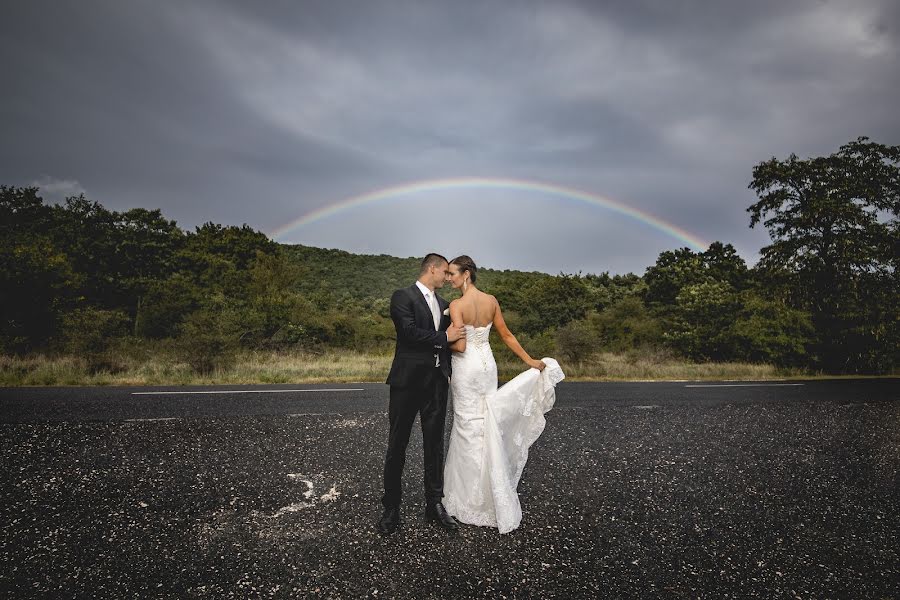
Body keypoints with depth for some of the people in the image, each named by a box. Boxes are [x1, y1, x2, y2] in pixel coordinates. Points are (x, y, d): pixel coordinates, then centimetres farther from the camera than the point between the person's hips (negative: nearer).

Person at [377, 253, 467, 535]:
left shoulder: (443, 304, 16)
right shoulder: (402, 297, -6)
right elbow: (410, 332, -19)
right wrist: (444, 337, -12)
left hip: (437, 382, 6)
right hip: (408, 381, -6)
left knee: (435, 444, 12)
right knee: (397, 446, 5)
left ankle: (434, 503, 25)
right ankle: (391, 508, 18)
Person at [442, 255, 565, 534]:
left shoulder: (457, 305, -17)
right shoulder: (491, 300, 2)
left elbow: (460, 345, -23)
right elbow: (507, 335, 6)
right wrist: (530, 361, 14)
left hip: (466, 369, -6)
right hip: (487, 365, 6)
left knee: (469, 430, 6)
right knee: (488, 427, 14)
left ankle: (473, 500, 18)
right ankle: (493, 496, 26)